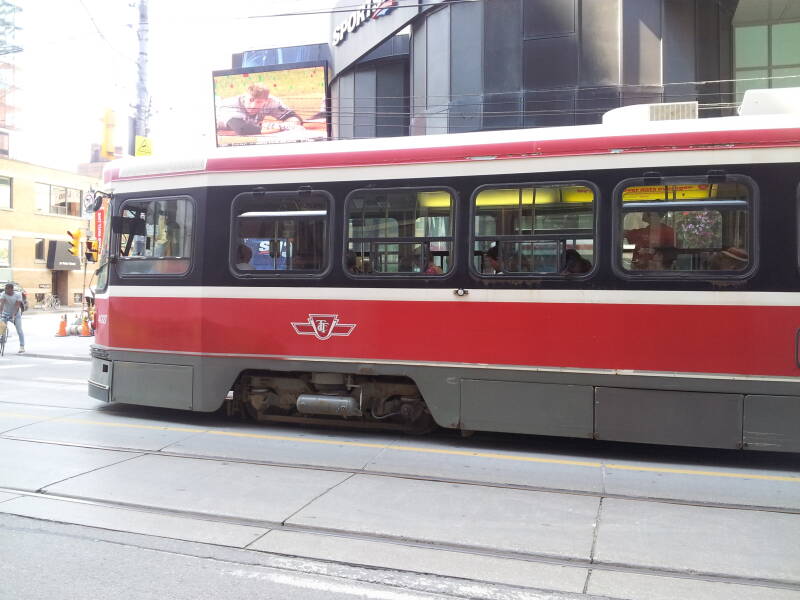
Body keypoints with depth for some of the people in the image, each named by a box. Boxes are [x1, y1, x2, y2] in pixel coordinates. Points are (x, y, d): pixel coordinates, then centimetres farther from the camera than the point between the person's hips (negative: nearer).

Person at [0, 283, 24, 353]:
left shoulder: (18, 295, -12)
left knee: (19, 331, -5)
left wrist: (14, 315, -33)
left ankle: (22, 347, 2)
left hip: (16, 315, -1)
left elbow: (17, 306, -21)